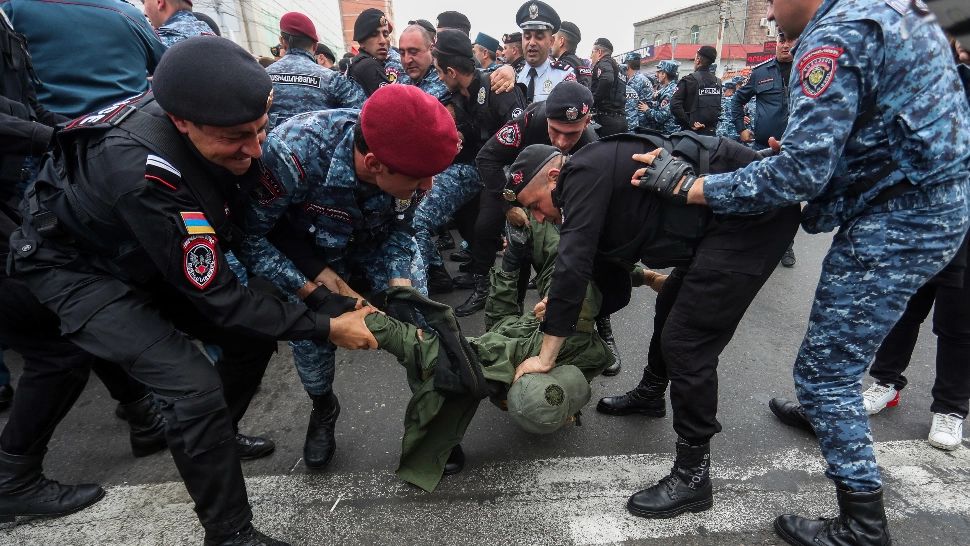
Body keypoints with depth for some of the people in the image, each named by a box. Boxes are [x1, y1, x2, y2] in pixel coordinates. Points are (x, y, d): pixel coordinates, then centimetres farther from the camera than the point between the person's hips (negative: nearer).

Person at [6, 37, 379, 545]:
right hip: (78, 266, -7)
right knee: (196, 387, -21)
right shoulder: (144, 174, -39)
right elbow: (216, 298, -32)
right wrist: (325, 327, -28)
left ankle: (212, 438, 30)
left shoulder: (221, 124, -19)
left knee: (254, 336, 3)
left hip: (149, 258, 7)